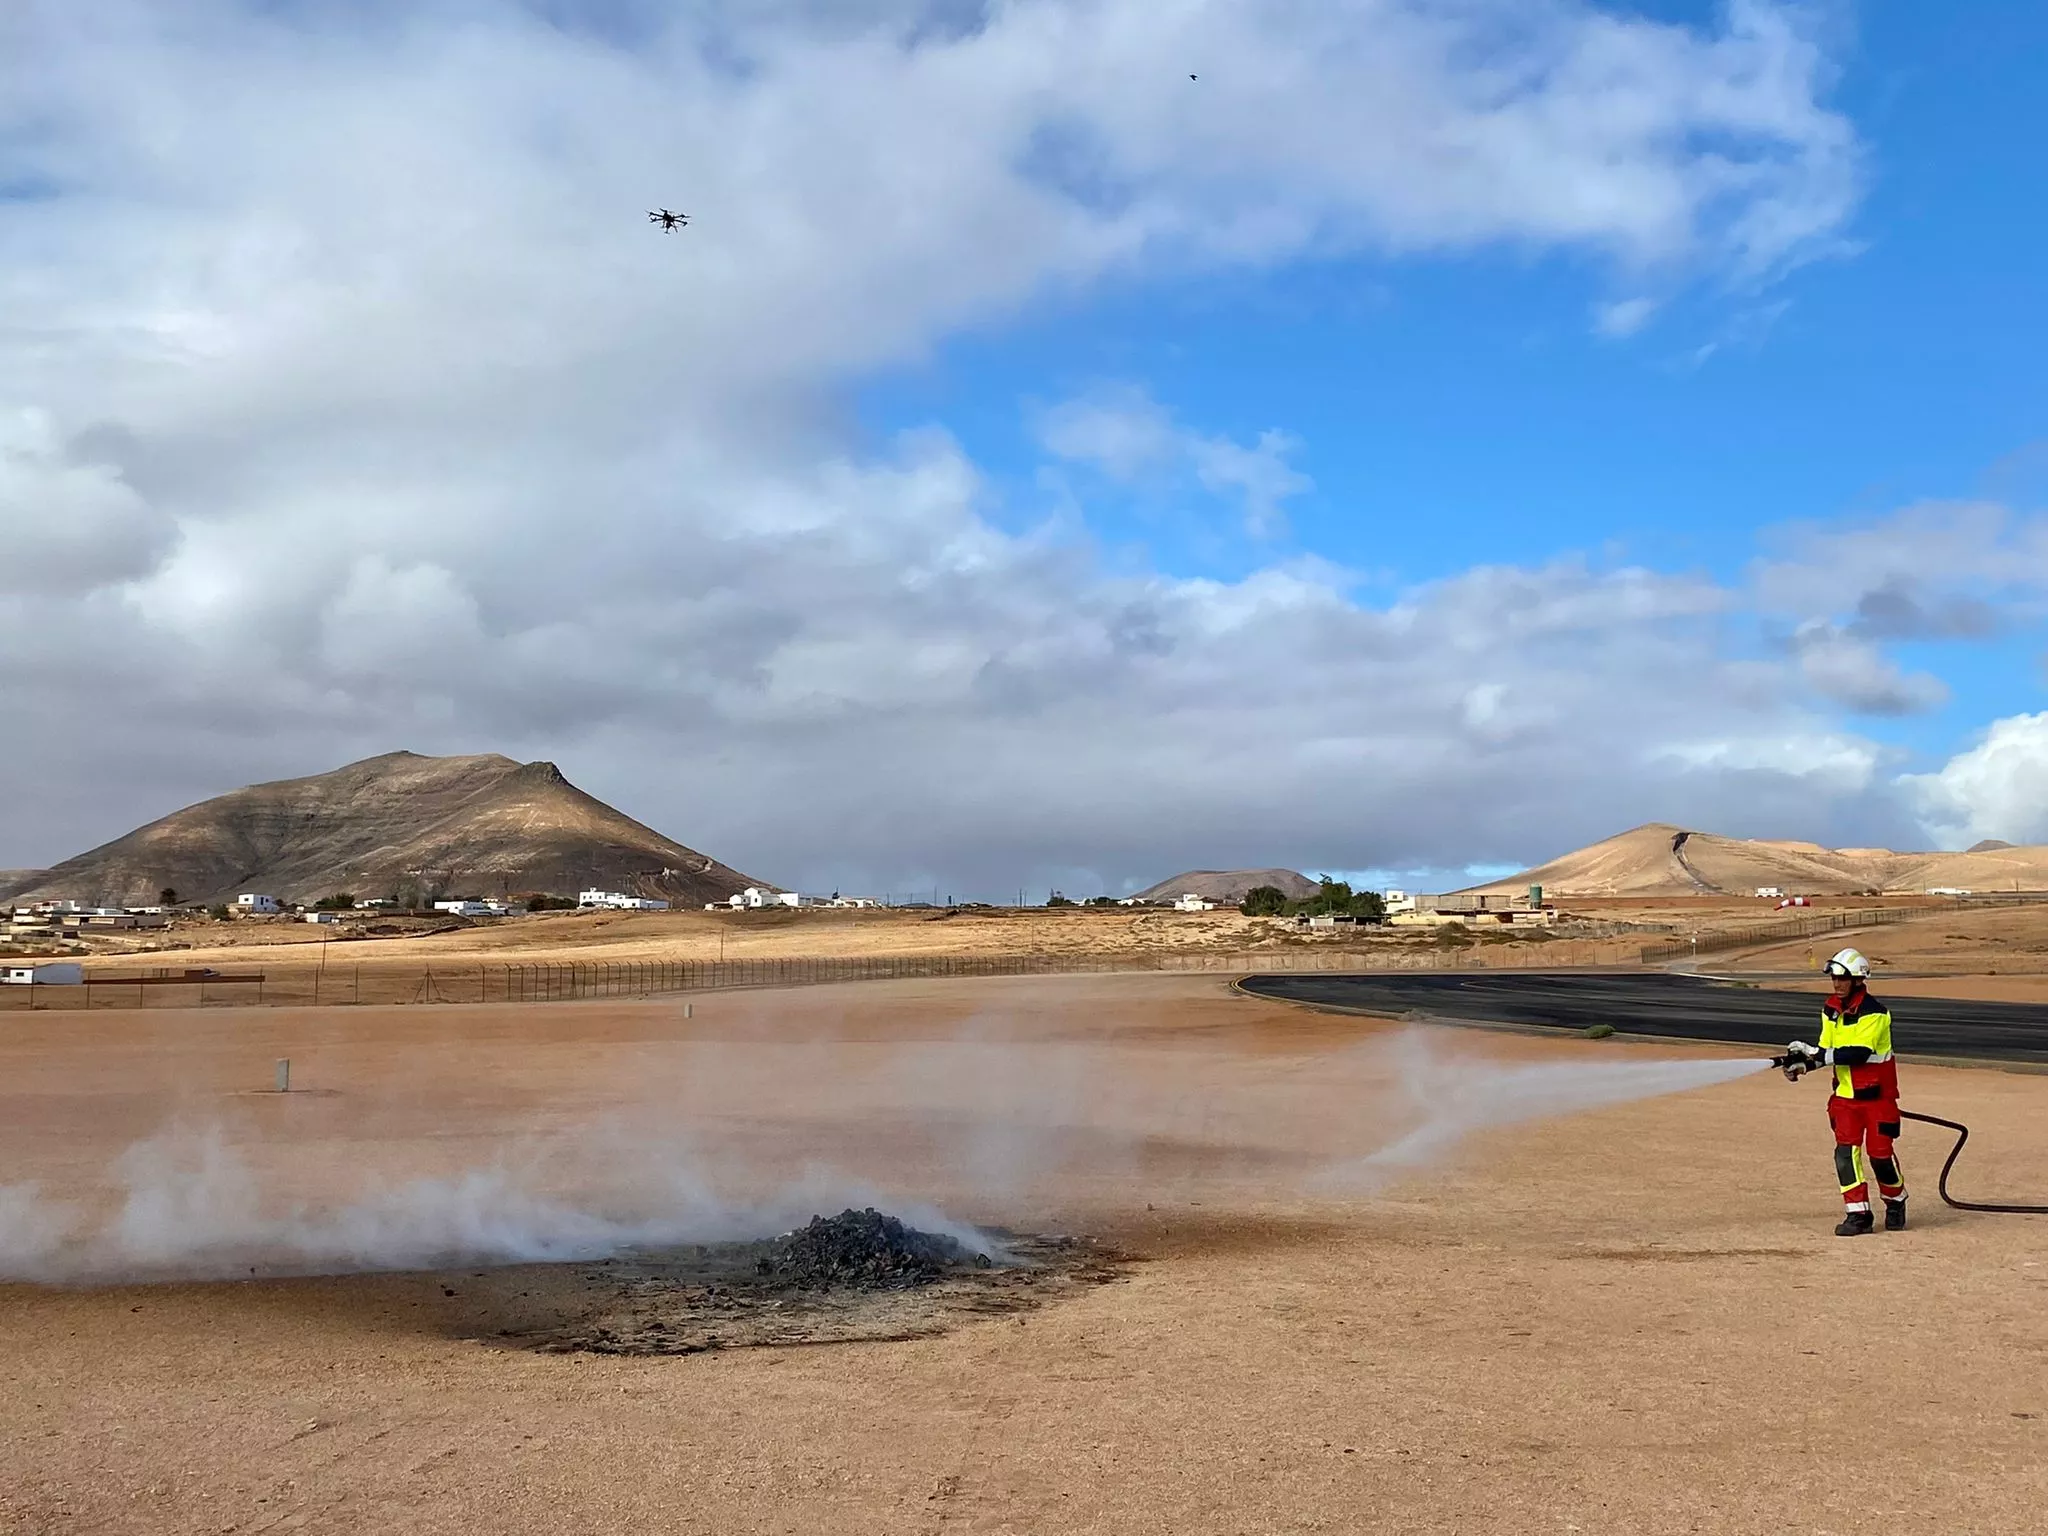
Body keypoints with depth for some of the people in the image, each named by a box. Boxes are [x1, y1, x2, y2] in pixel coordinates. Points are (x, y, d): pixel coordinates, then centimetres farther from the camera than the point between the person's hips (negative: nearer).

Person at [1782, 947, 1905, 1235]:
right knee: (1845, 1151, -4)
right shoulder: (1830, 1009, 6)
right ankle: (1858, 1213, 1)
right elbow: (1827, 1051, 9)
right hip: (1845, 1094, 6)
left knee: (1880, 1152, -2)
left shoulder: (1873, 1012, -19)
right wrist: (1804, 1063, -10)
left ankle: (1895, 1202, 25)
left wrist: (1815, 1053, -30)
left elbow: (1859, 1054, -28)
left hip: (1876, 1093, -6)